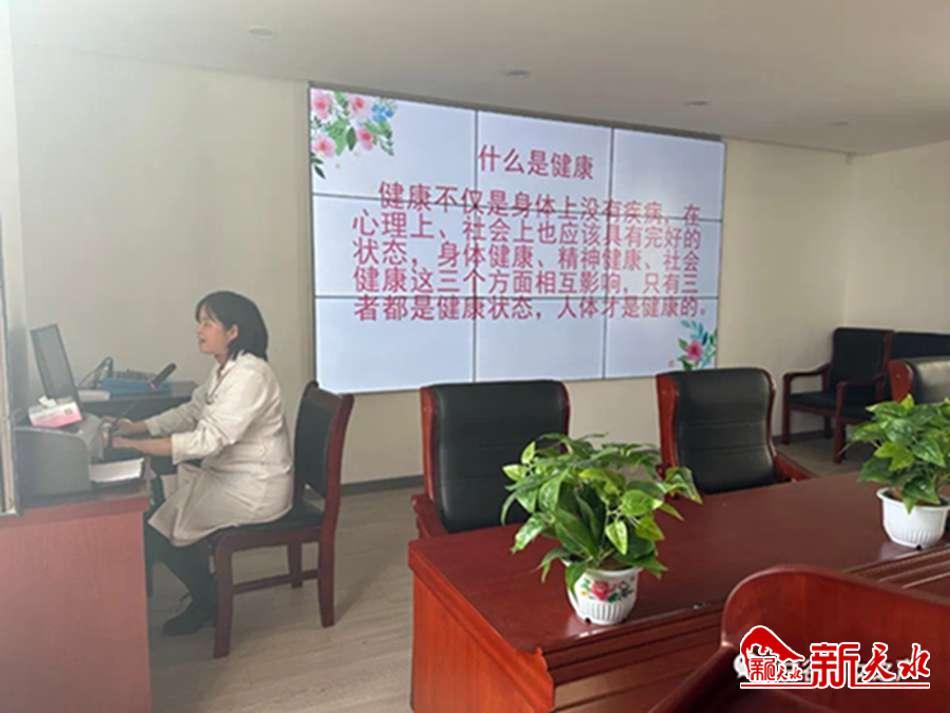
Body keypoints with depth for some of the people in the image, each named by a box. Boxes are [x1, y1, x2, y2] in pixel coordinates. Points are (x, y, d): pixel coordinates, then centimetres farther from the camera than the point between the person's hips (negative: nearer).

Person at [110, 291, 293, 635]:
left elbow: (207, 440, -30)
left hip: (255, 488, -9)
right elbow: (191, 411, 13)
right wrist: (138, 427, 1)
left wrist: (133, 445, -29)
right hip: (227, 473, 9)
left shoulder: (249, 375, -25)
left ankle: (209, 602, 17)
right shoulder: (224, 369, 6)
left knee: (159, 525, -6)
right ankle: (205, 587, 21)